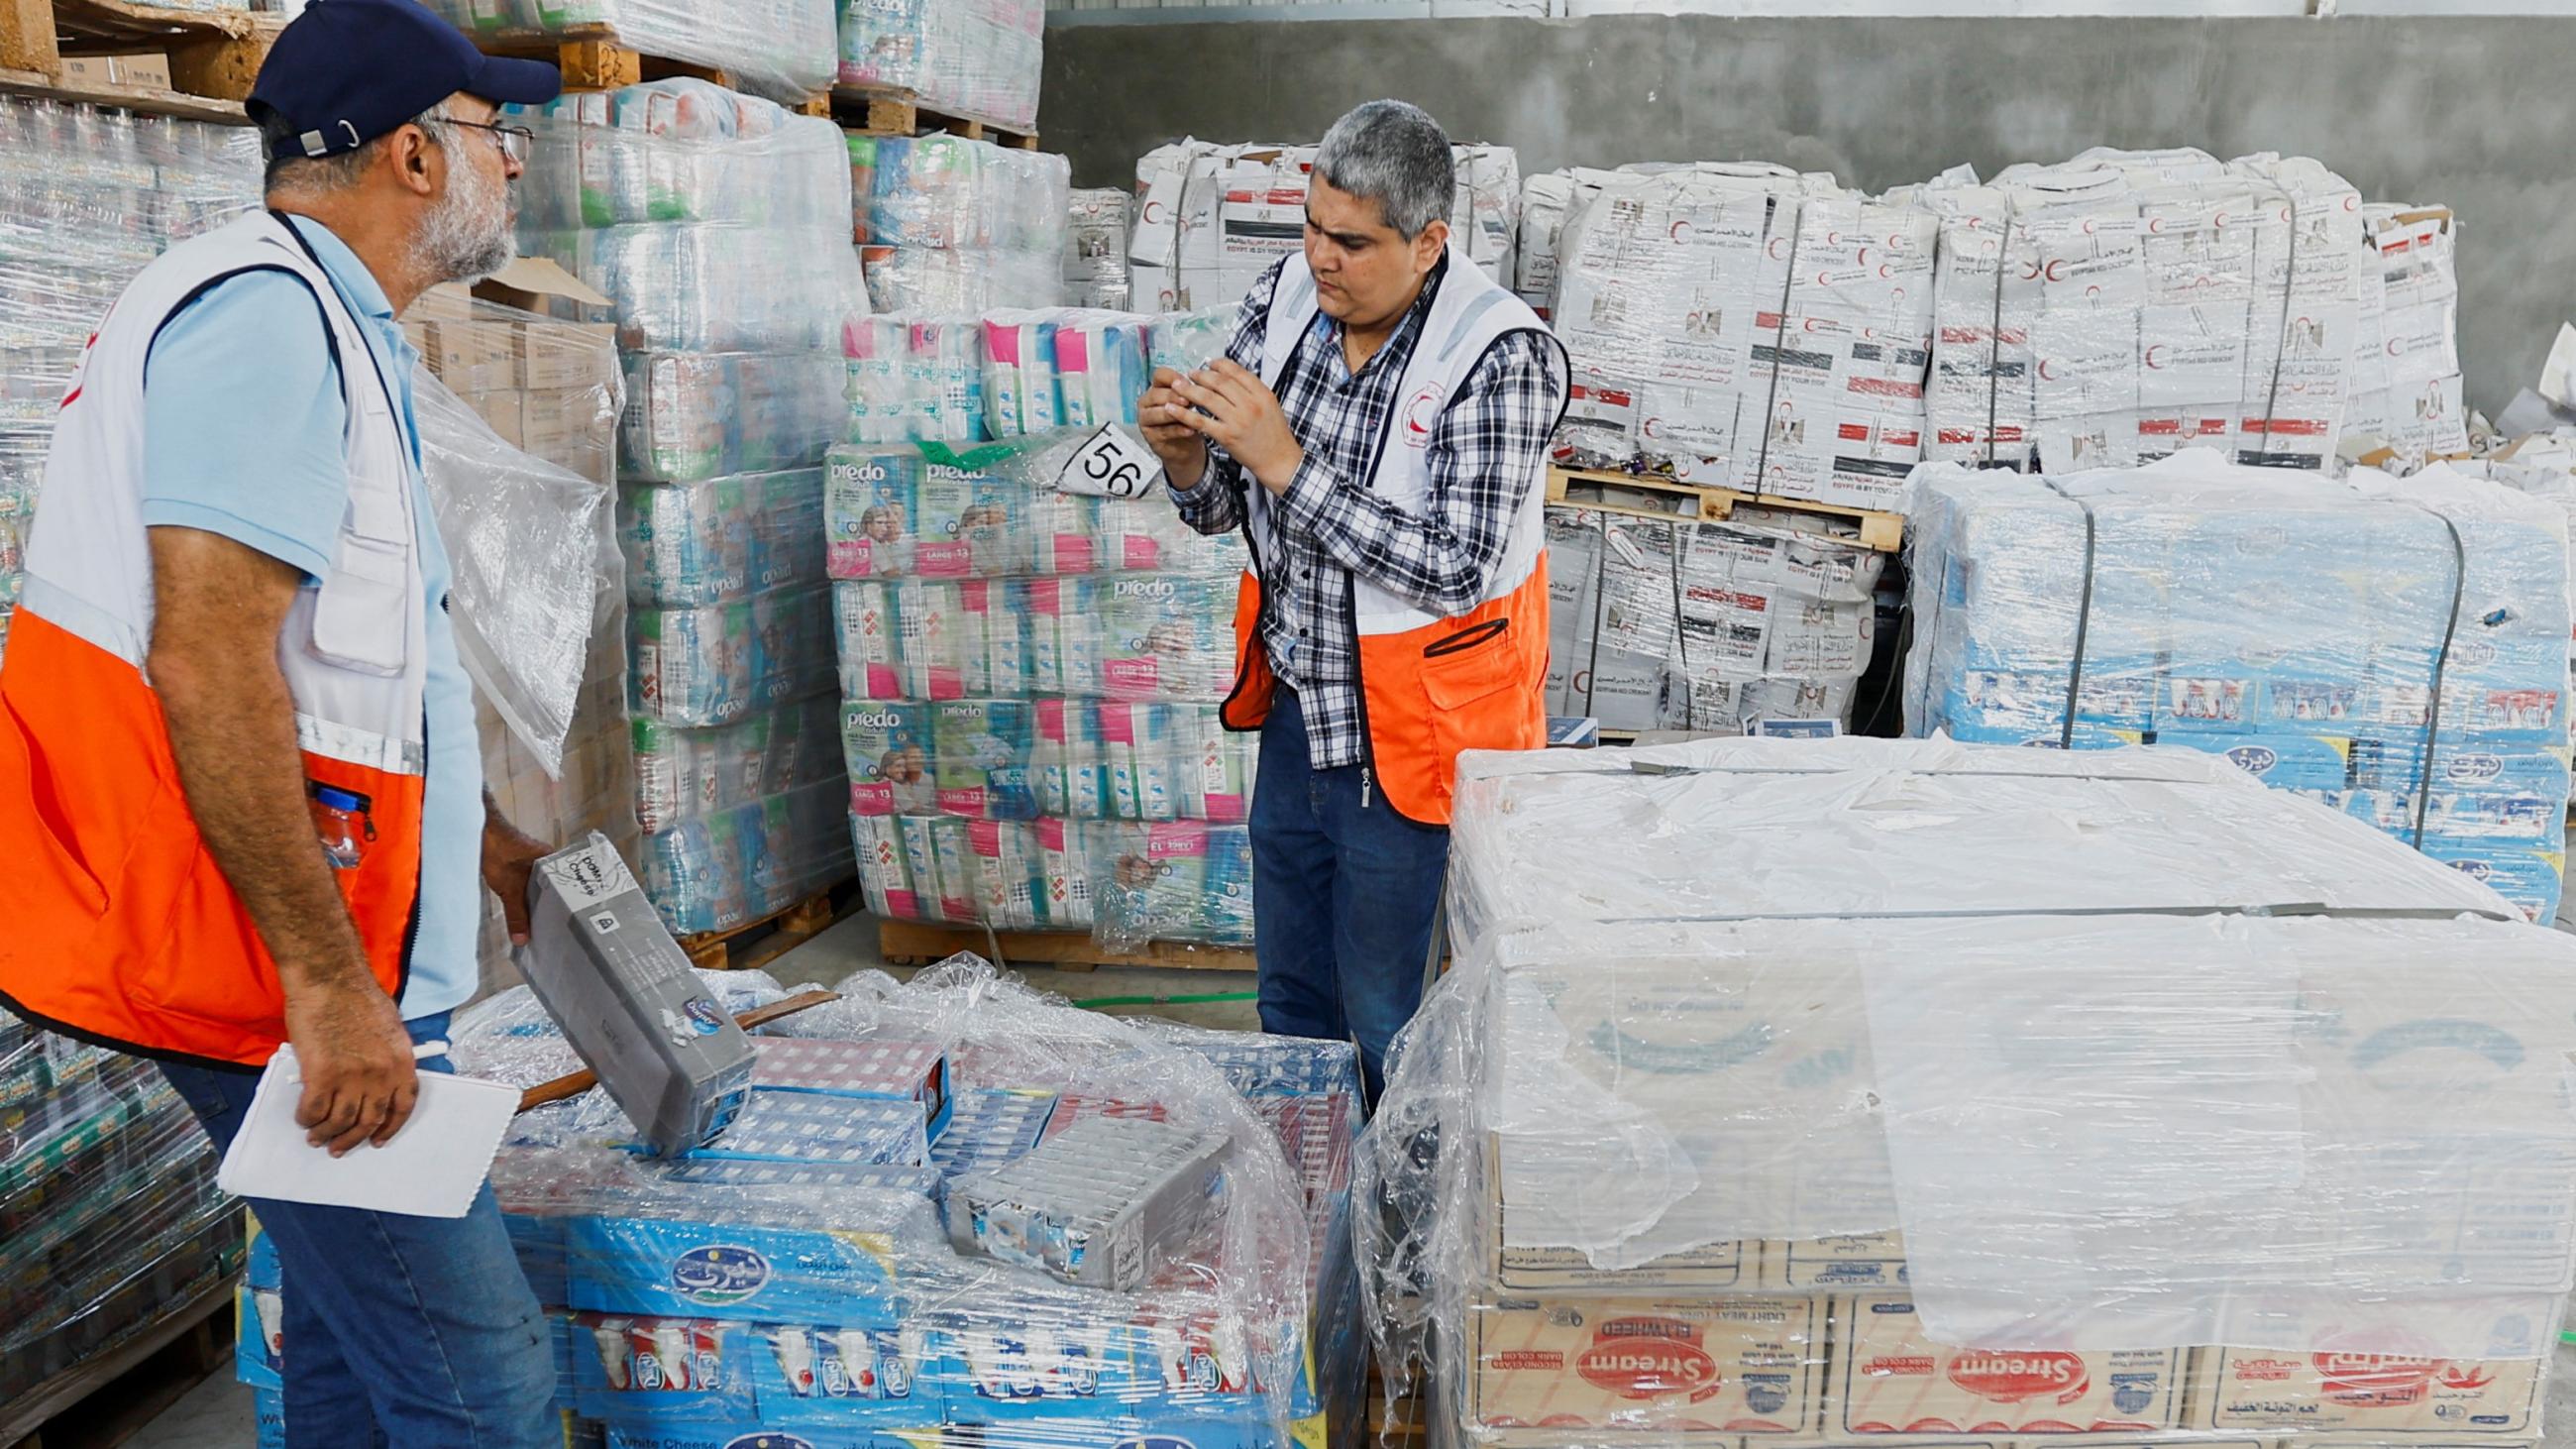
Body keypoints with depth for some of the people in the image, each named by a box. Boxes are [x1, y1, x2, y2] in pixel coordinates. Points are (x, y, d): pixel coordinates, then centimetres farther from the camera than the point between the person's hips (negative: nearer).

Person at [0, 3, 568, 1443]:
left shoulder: (331, 328, 18)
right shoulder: (268, 316, -16)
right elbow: (207, 668, -25)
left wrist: (489, 842, 27)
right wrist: (329, 981, -24)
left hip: (334, 947, 11)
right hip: (284, 966, -11)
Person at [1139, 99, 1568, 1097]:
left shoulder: (1500, 358, -21)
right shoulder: (1282, 302, -4)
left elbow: (1454, 569, -28)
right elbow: (1221, 510, 3)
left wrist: (1288, 463, -30)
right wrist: (1183, 451, -19)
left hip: (1405, 736, -6)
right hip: (1295, 705, 6)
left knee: (1381, 1022, 10)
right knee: (1291, 997, 22)